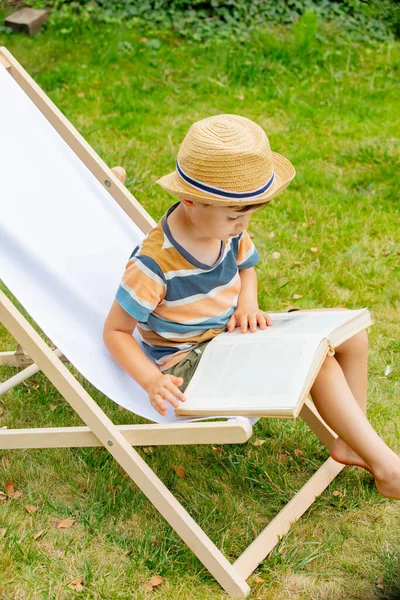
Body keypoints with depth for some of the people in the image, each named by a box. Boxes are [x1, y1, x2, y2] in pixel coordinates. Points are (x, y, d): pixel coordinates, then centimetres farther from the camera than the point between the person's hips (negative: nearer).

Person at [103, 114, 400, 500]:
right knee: (315, 360, -23)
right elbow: (116, 331, -19)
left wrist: (247, 305, -6)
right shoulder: (153, 264, -28)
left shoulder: (230, 231, -7)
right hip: (188, 363, -8)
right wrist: (152, 381, -32)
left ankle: (352, 443, 11)